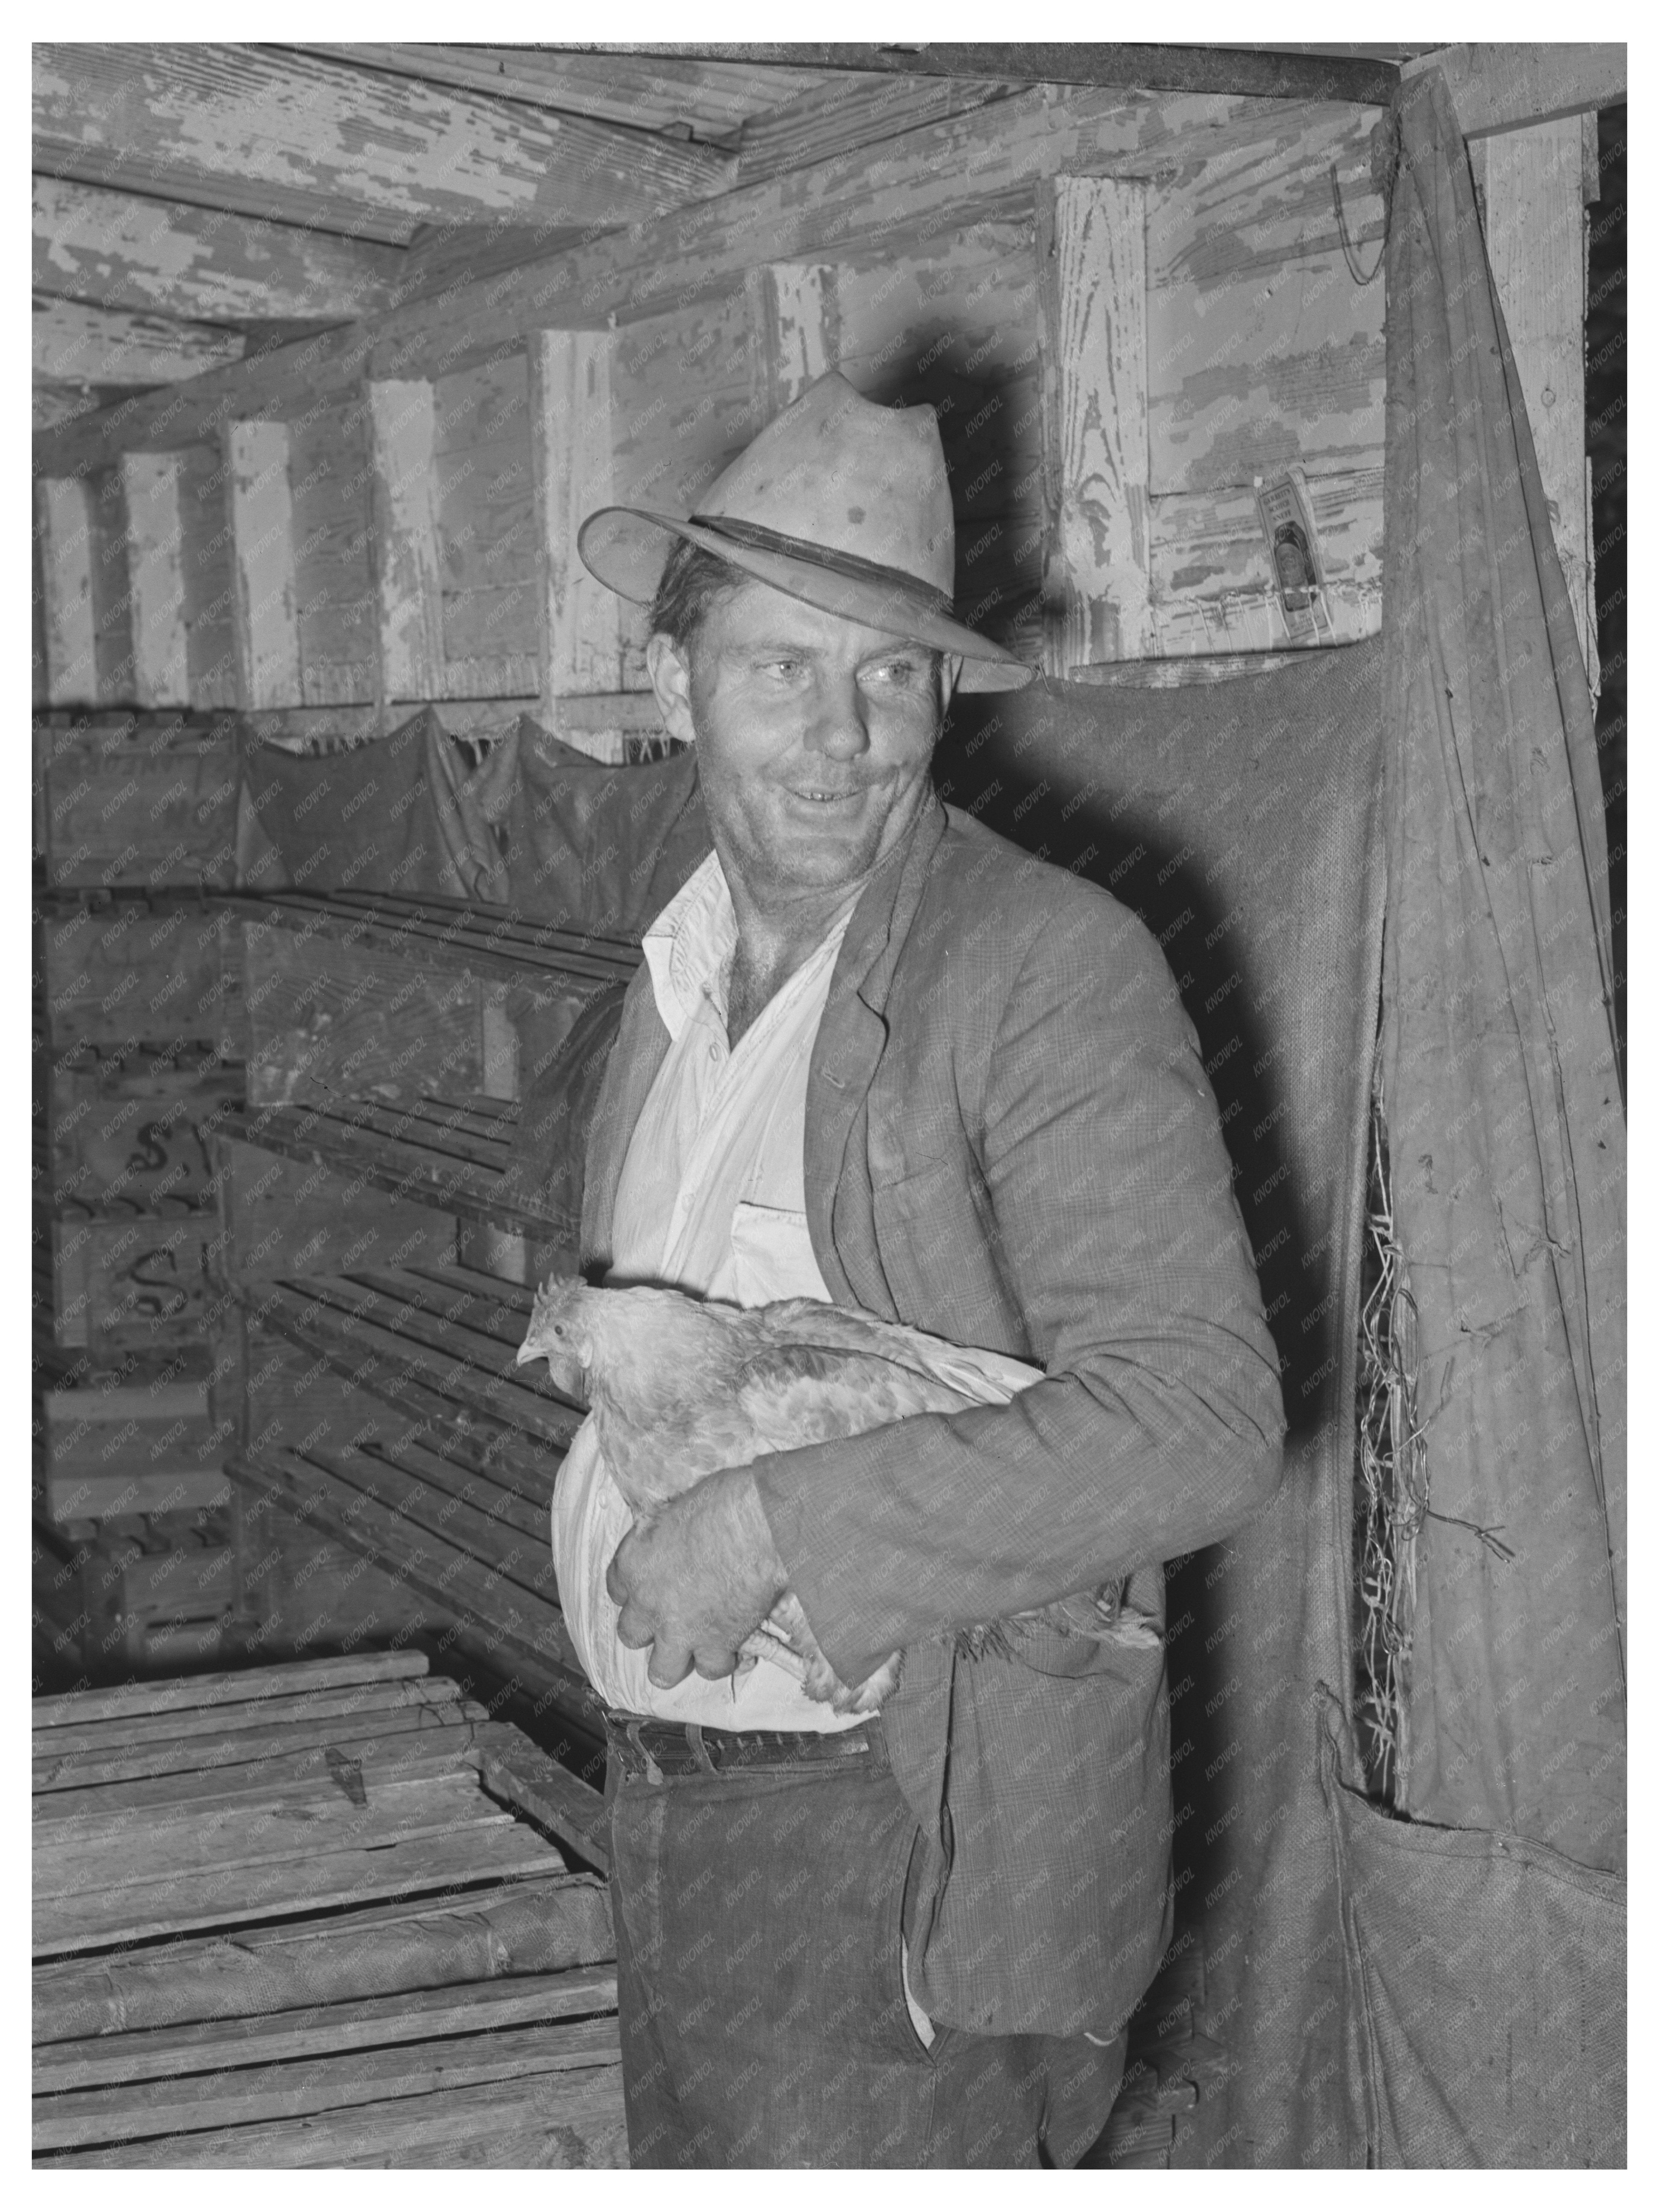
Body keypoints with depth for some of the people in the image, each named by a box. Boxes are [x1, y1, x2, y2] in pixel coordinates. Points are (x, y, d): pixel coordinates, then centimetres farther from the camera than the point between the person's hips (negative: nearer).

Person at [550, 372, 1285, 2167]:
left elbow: (1199, 1426, -23)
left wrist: (778, 1524, -24)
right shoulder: (678, 972, 9)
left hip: (915, 1825, -7)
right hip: (672, 1806, 7)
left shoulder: (1054, 970, -15)